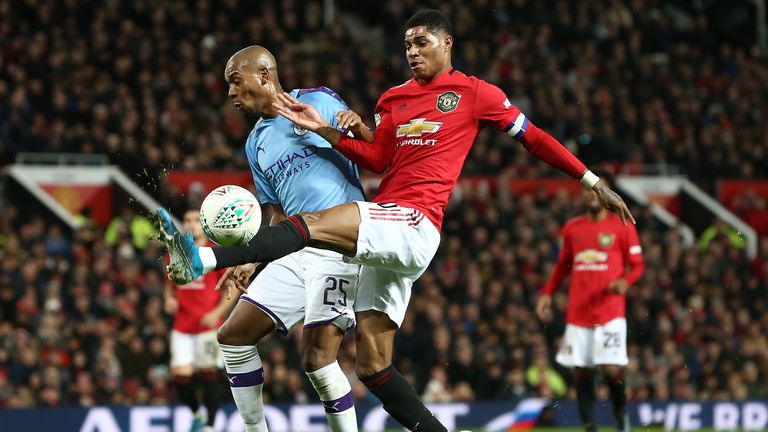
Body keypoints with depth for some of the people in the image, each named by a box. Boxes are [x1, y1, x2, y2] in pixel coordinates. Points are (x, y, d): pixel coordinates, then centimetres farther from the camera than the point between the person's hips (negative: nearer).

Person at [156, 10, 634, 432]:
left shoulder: (476, 93, 8)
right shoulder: (394, 98, 23)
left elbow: (534, 137, 12)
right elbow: (378, 158, 13)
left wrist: (595, 182, 13)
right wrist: (326, 131, 0)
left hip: (412, 226, -8)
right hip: (385, 237, 8)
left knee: (311, 223, -28)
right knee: (372, 367, 3)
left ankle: (203, 259, -42)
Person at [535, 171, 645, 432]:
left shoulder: (622, 227, 0)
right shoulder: (572, 229, 11)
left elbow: (637, 264, 1)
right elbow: (562, 265, 22)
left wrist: (625, 281, -20)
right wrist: (547, 293, 12)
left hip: (610, 312, -4)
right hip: (577, 312, 4)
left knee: (612, 368, -14)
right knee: (580, 372, 1)